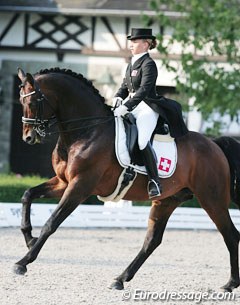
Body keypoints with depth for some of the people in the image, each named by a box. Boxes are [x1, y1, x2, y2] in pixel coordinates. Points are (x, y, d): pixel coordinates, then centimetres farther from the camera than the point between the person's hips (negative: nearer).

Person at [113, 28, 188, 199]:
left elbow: (144, 90, -22)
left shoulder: (148, 64, -11)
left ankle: (154, 181, -22)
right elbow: (125, 86, 23)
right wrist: (118, 97, 0)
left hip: (147, 107, -10)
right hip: (132, 106, 10)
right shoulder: (132, 64, 16)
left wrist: (126, 107, -29)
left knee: (143, 140, -28)